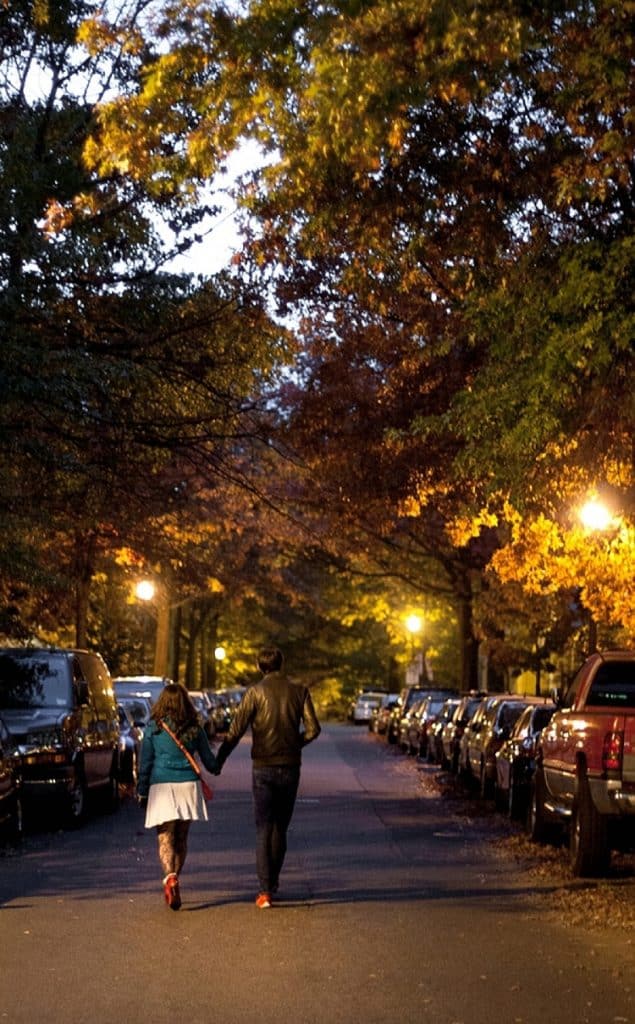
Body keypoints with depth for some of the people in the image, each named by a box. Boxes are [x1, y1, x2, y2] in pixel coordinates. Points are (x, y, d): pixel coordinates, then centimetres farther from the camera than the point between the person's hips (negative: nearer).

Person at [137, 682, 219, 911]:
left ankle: (170, 878, -26)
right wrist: (215, 770, 36)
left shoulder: (153, 728, -1)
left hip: (161, 787, -2)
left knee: (165, 838, -4)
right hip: (188, 785, 2)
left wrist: (142, 792, 9)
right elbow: (208, 758, 14)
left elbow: (145, 763, 1)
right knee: (181, 838, 14)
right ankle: (174, 879, 21)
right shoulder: (194, 728, 4)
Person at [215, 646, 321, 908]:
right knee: (281, 828, 16)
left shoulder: (256, 692, -6)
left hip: (263, 768, -2)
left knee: (264, 829, 0)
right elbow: (312, 729, -2)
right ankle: (272, 884, 23)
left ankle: (265, 890, -9)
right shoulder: (299, 690, 1)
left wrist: (218, 761, -1)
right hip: (290, 767, 2)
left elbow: (236, 731, -10)